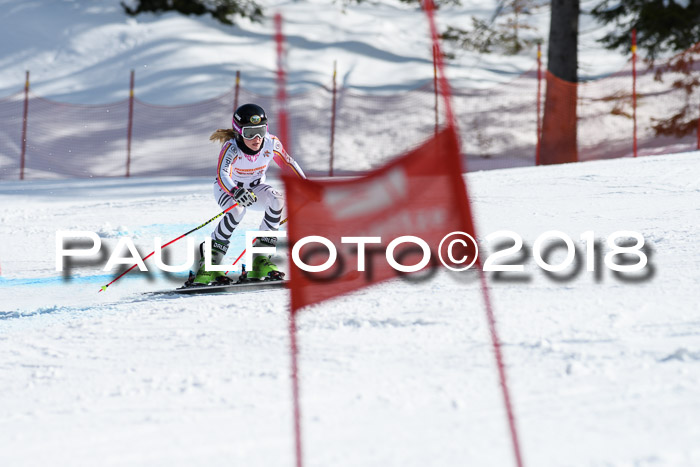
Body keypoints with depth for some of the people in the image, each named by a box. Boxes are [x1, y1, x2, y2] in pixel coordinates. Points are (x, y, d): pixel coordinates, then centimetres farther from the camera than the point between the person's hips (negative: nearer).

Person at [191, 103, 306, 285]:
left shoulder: (271, 143, -23)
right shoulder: (231, 148, -34)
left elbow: (288, 164, -5)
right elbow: (222, 175, -50)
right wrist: (236, 192, -69)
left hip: (255, 188, 4)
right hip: (227, 188, -4)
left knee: (277, 200, -28)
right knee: (238, 209, -36)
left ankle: (260, 256, -19)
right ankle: (211, 260, -23)